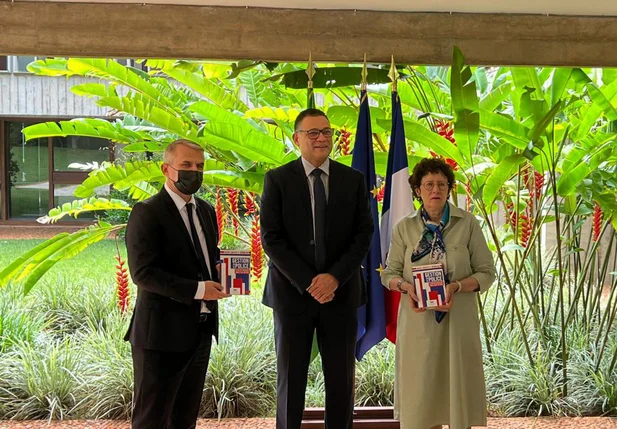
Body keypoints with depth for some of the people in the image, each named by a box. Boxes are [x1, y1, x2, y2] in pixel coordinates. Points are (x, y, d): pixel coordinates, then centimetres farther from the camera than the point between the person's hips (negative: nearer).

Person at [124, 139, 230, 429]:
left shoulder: (206, 210, 12)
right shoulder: (147, 213, -12)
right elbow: (143, 272, -19)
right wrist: (197, 289, -24)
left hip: (201, 329, 8)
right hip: (163, 332, -7)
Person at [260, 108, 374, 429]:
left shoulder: (353, 180, 6)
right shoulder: (277, 180, 0)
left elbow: (364, 234, 2)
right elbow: (271, 238, -6)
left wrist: (335, 277, -11)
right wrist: (308, 282, -13)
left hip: (341, 292, 2)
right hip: (292, 292, -1)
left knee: (341, 379, 6)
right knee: (290, 379, 7)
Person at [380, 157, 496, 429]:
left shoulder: (467, 224, -2)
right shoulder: (404, 228, 3)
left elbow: (486, 272, -1)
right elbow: (389, 274, 8)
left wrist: (457, 286, -18)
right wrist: (406, 286, -13)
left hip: (457, 320, -1)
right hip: (417, 321, 1)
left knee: (458, 387, 4)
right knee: (419, 391, 3)